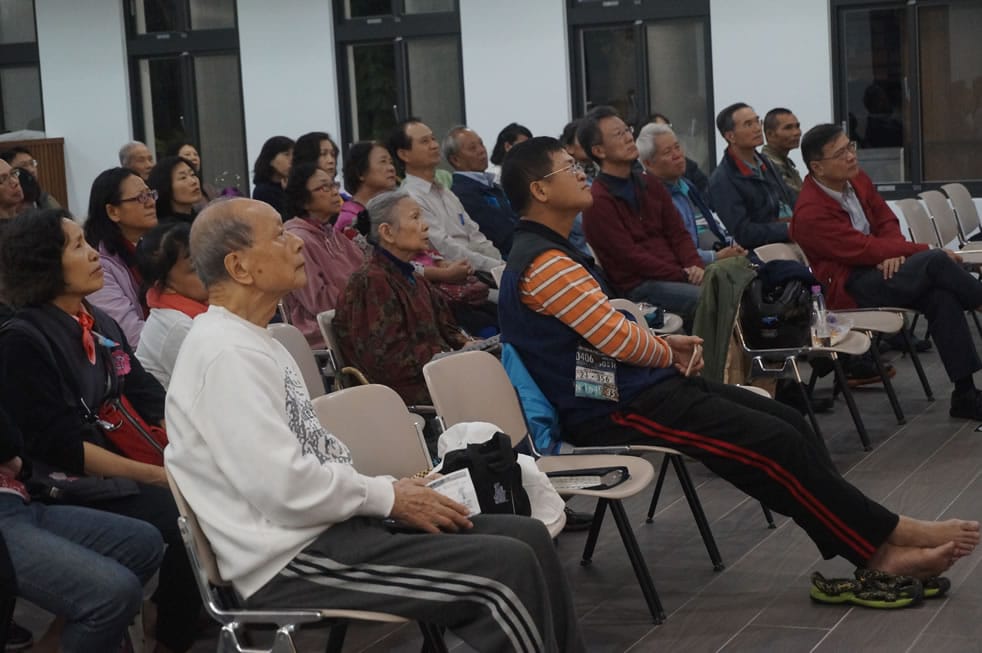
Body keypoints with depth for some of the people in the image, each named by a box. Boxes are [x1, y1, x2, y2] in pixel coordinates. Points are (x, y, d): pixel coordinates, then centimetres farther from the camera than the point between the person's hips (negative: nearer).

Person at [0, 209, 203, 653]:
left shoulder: (101, 324, 11)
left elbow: (150, 398, 6)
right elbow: (57, 445, -19)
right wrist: (156, 474, -22)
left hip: (136, 471, 8)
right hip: (81, 490, -8)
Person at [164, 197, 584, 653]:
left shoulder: (253, 342, 16)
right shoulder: (228, 354, -16)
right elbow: (286, 488, -22)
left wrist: (390, 489, 5)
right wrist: (388, 496, -10)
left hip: (326, 529, 10)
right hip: (293, 565, -10)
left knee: (527, 537, 1)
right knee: (509, 567, -18)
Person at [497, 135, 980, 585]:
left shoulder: (551, 252, 17)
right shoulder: (544, 262, -18)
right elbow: (619, 338, -21)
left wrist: (664, 346, 6)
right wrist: (667, 353, 0)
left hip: (627, 385, 11)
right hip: (614, 406, -11)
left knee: (789, 422, 2)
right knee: (775, 443, -14)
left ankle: (875, 551, 0)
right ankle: (886, 536, -2)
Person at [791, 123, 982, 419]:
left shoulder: (856, 179, 6)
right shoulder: (810, 213, -18)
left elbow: (886, 222, 13)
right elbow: (864, 248, -21)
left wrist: (895, 252, -11)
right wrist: (927, 251, -17)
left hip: (880, 271, 7)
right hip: (848, 289, -7)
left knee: (942, 296, -22)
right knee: (935, 261, -26)